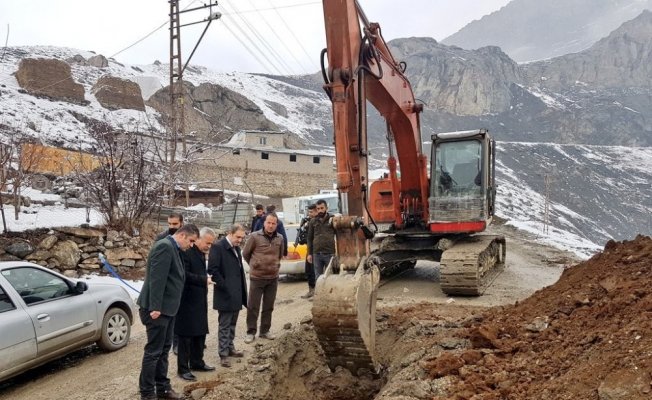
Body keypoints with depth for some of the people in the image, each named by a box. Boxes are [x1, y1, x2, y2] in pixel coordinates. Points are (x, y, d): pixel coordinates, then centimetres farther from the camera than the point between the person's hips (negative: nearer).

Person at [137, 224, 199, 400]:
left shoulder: (173, 248, 14)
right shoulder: (165, 246, -17)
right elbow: (157, 278, -23)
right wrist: (155, 307, -25)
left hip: (166, 307, 10)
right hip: (157, 308, -10)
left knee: (163, 349, 16)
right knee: (153, 351, -1)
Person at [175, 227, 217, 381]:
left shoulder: (201, 253, 13)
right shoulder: (187, 252, -17)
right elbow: (184, 275, -24)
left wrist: (205, 280, 9)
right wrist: (204, 280, -24)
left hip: (199, 301, 9)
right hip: (187, 302, -9)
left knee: (200, 333, 16)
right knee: (185, 335, 0)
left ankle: (197, 362, 29)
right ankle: (183, 368, 10)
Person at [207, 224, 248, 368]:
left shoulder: (236, 248, 12)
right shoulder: (218, 247, -14)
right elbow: (213, 269, -19)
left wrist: (242, 289, 12)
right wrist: (224, 287, -19)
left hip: (236, 294, 8)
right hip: (225, 295, -8)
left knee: (232, 324, 18)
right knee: (224, 325, 0)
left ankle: (230, 348, 31)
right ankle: (223, 354, 7)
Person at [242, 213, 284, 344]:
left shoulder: (280, 238, 0)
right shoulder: (254, 237, -12)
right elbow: (245, 254, 0)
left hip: (273, 277, 4)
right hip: (257, 277, -4)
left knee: (268, 306, 12)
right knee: (253, 306, 3)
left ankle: (265, 331, 25)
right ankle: (250, 332, 15)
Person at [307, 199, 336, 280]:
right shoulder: (313, 221, 10)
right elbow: (310, 238, 13)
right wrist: (309, 253, 7)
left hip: (330, 254, -3)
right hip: (316, 254, 3)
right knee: (318, 277, 8)